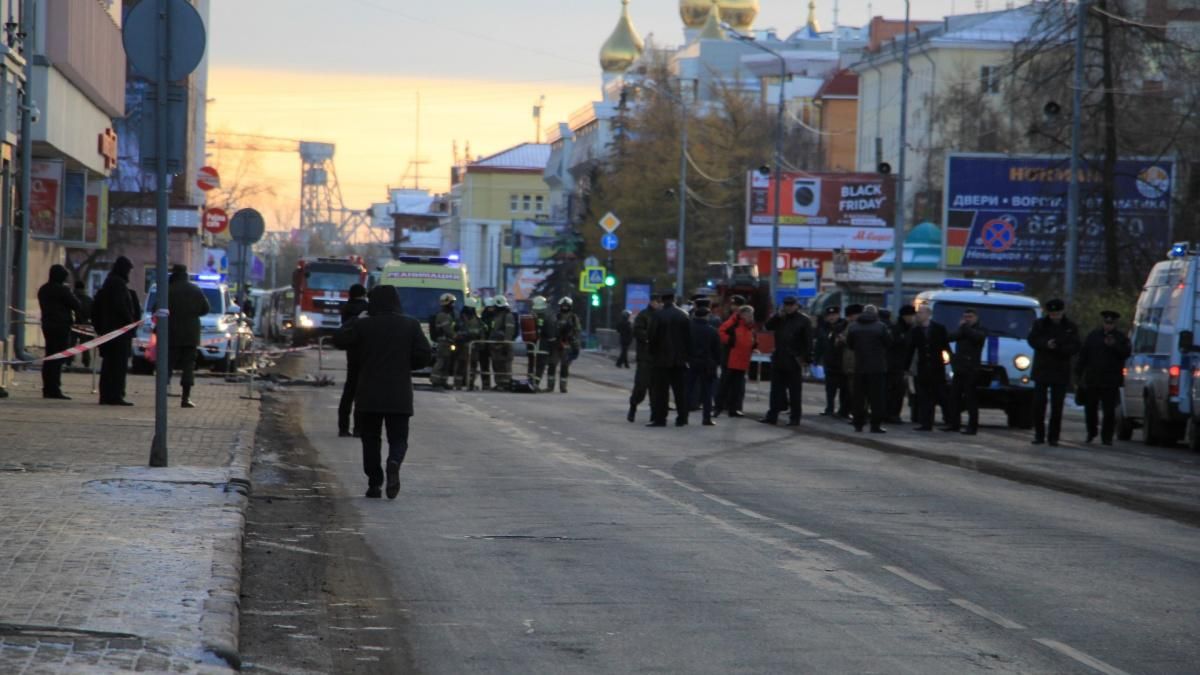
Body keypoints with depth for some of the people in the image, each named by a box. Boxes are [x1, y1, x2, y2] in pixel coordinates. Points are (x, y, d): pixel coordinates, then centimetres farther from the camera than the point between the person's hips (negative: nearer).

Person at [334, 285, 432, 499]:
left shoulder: (363, 325, -4)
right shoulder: (410, 325, 0)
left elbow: (340, 340, 7)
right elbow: (425, 356, -2)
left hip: (369, 394, 0)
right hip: (400, 396, 0)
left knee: (370, 439, 11)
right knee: (398, 438, 7)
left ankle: (374, 483, 5)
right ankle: (394, 463, -25)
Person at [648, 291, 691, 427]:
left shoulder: (658, 315, -10)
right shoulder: (683, 315, 0)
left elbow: (653, 336, -9)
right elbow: (689, 337, 1)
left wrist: (652, 353, 4)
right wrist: (687, 354, 8)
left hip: (661, 359, -3)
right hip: (680, 359, 3)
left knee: (660, 390, 0)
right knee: (680, 390, 9)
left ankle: (659, 418, -3)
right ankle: (682, 418, 9)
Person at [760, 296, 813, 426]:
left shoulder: (803, 320, -5)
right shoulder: (781, 318, 11)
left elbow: (808, 341, -8)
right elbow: (767, 326, 3)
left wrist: (806, 359, -14)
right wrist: (778, 316, -9)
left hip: (794, 362, -5)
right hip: (778, 360, 5)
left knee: (794, 391, 2)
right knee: (776, 390, 9)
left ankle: (794, 418, 7)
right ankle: (772, 415, 14)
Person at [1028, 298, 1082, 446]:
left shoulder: (1071, 327, 4)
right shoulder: (1040, 324, 5)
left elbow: (1076, 346, -5)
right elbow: (1032, 339, -7)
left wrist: (1059, 348, -22)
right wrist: (1046, 344, -25)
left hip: (1061, 373, 0)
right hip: (1041, 371, 1)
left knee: (1057, 407, 0)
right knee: (1038, 405, -2)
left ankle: (1053, 437, 5)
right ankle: (1039, 435, 6)